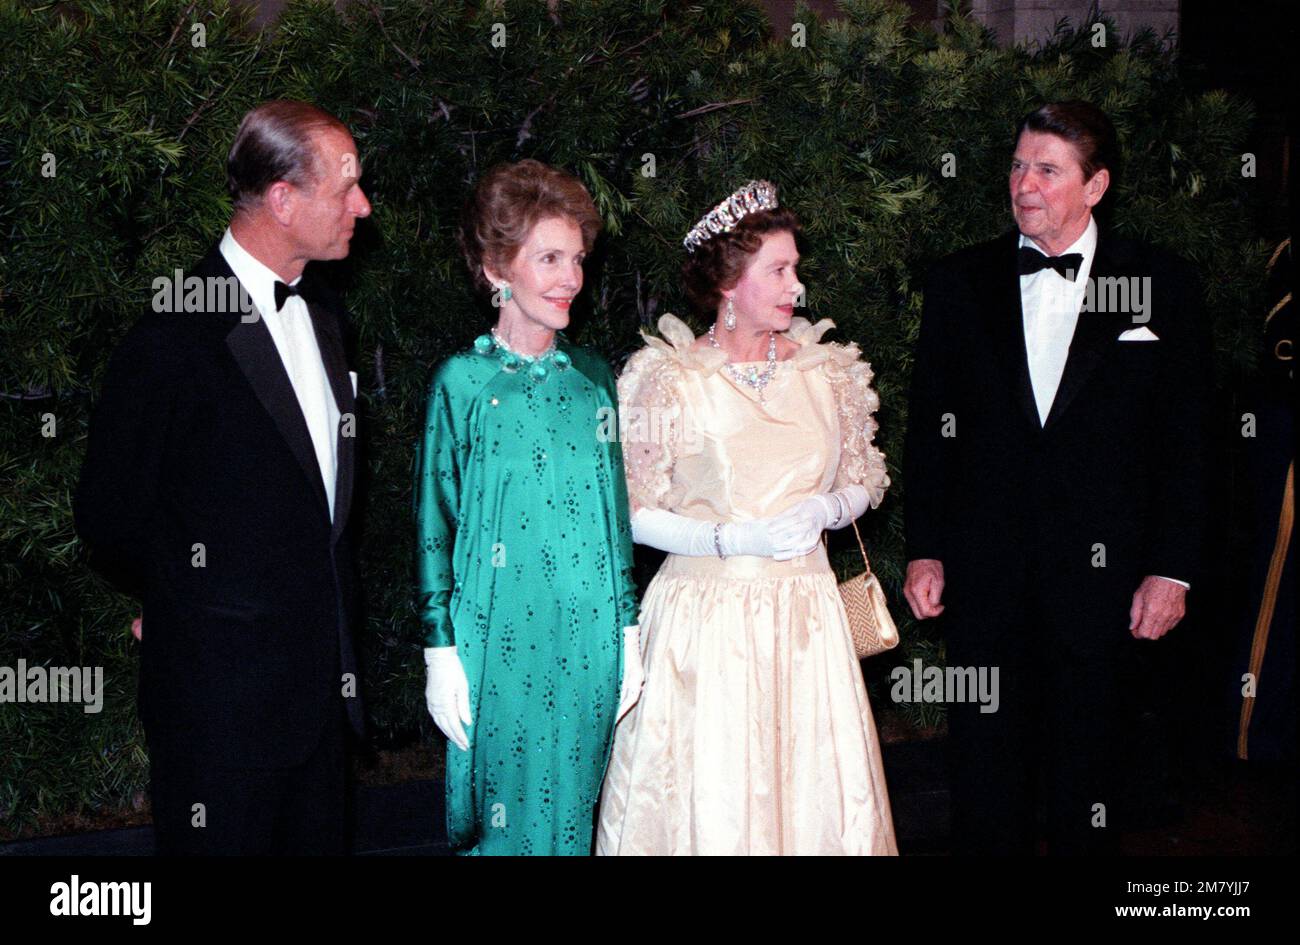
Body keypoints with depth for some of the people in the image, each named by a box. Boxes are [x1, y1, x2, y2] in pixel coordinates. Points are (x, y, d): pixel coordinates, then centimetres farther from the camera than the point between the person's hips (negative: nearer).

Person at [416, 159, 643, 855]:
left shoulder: (592, 376, 7)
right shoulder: (462, 381, -5)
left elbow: (613, 510, 11)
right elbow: (434, 520, -3)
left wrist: (627, 631, 9)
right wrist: (441, 647, -7)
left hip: (589, 639, 4)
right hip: (498, 639, -4)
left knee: (571, 814, 12)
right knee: (497, 821, 5)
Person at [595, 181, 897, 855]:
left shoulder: (826, 371, 7)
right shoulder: (668, 381, -5)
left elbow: (861, 485, 16)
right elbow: (633, 514, -4)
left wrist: (824, 508, -6)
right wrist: (733, 539, -15)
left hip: (805, 619, 4)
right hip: (706, 617, -3)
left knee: (813, 789, 3)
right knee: (708, 796, -2)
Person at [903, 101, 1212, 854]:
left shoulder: (1162, 286, -1)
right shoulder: (961, 283, 5)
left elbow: (1186, 442, 0)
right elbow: (931, 426, 7)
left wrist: (1173, 568, -4)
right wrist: (924, 551, 3)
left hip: (1101, 569, -1)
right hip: (984, 572, 2)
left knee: (1088, 757, 9)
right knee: (986, 763, 9)